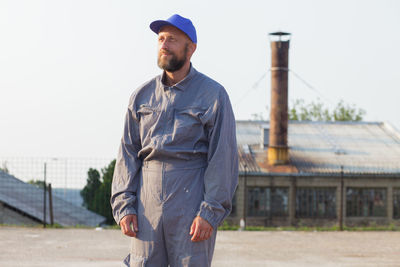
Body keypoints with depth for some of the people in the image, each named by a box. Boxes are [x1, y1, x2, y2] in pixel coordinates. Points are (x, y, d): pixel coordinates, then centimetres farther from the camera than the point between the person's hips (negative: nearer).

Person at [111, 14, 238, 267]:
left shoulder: (213, 94, 0)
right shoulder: (142, 95, 13)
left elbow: (223, 158, -5)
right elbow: (128, 153, 12)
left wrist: (210, 212, -13)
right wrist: (124, 205, 1)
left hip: (192, 200, -4)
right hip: (147, 200, 4)